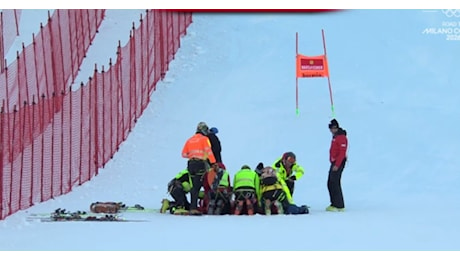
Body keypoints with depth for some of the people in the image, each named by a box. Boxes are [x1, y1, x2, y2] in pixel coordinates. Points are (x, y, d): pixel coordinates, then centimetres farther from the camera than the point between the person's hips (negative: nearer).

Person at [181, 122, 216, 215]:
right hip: (200, 164, -6)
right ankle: (194, 208, -15)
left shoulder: (189, 140, 17)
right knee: (197, 186, -9)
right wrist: (213, 163, -13)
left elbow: (184, 154, 16)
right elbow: (209, 151, -11)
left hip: (191, 164, 6)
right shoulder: (204, 139, 0)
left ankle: (193, 207, 11)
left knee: (194, 186, 12)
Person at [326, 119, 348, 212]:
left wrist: (337, 165, -24)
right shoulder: (335, 137, 18)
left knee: (335, 183, -11)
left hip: (338, 163, -10)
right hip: (334, 163, 10)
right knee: (330, 184, 12)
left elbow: (342, 153, -21)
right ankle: (334, 204, 18)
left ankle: (339, 206, -10)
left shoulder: (341, 137, -14)